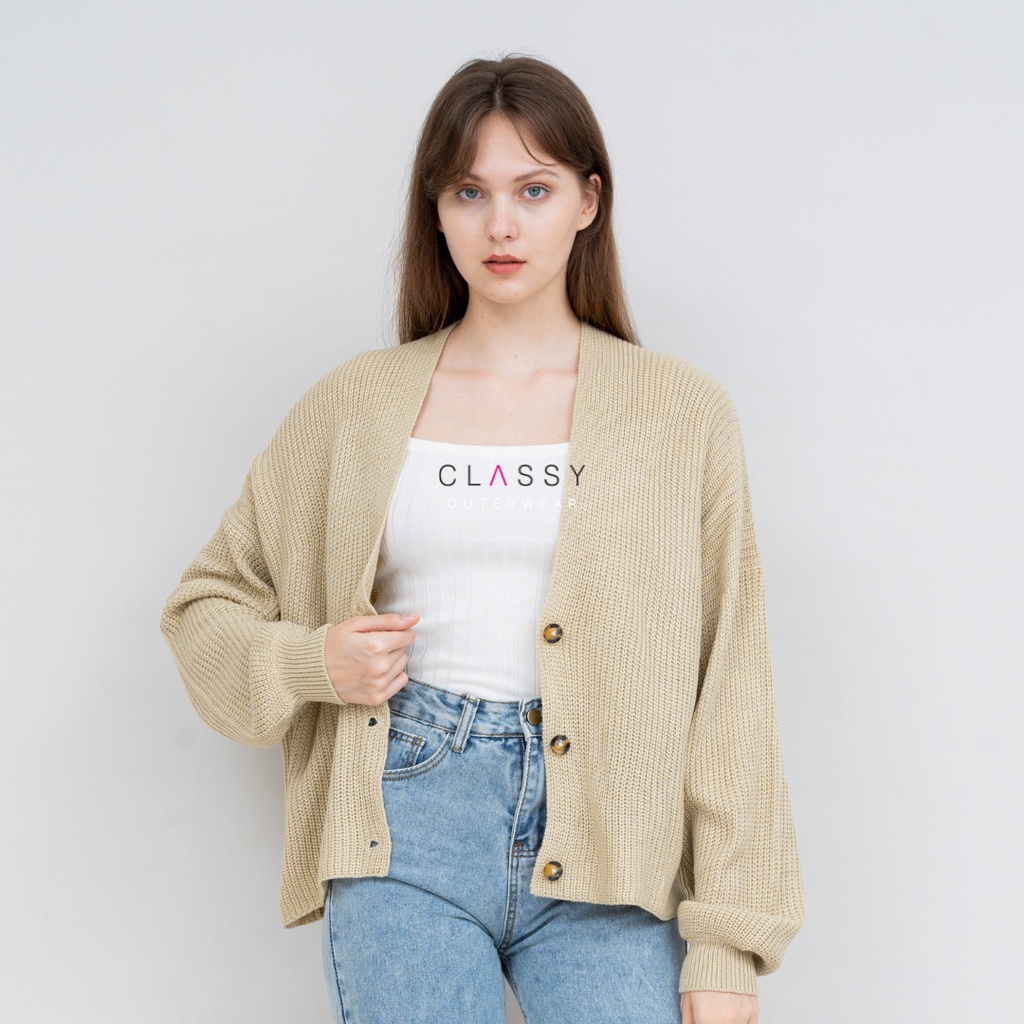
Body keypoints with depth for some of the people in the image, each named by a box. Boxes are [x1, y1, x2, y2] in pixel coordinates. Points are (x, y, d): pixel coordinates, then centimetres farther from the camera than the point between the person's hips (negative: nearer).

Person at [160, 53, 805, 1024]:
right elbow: (205, 604, 17)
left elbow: (729, 689, 3)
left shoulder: (680, 410, 5)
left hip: (605, 833, 0)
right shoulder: (355, 404, 9)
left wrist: (726, 946, -3)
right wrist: (308, 662, -4)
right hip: (405, 813, 1)